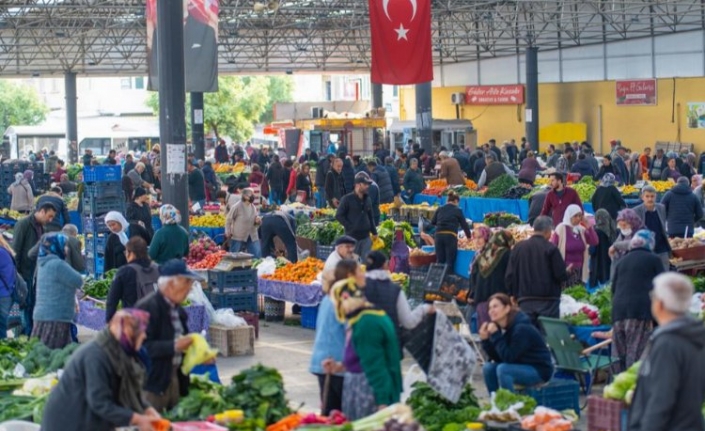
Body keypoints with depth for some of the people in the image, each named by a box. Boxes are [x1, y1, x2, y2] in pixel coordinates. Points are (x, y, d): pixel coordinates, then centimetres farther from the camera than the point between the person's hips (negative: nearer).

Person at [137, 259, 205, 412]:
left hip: (175, 378, 8)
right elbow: (143, 346, -22)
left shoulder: (177, 309, 12)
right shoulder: (147, 307, -15)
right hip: (154, 382, -8)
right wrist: (174, 346, -26)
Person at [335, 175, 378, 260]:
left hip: (366, 237, 5)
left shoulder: (368, 199, 12)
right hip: (352, 236, -5)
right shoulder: (347, 199, -5)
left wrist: (374, 232, 14)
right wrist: (350, 227, -11)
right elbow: (339, 215, -6)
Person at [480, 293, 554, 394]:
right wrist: (485, 340, -11)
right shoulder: (501, 327, 0)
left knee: (502, 369, -27)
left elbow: (508, 357, -26)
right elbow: (498, 358, 2)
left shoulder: (521, 328, -23)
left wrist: (495, 335, -25)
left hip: (539, 370, -8)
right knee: (489, 368, -4)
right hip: (521, 367, 8)